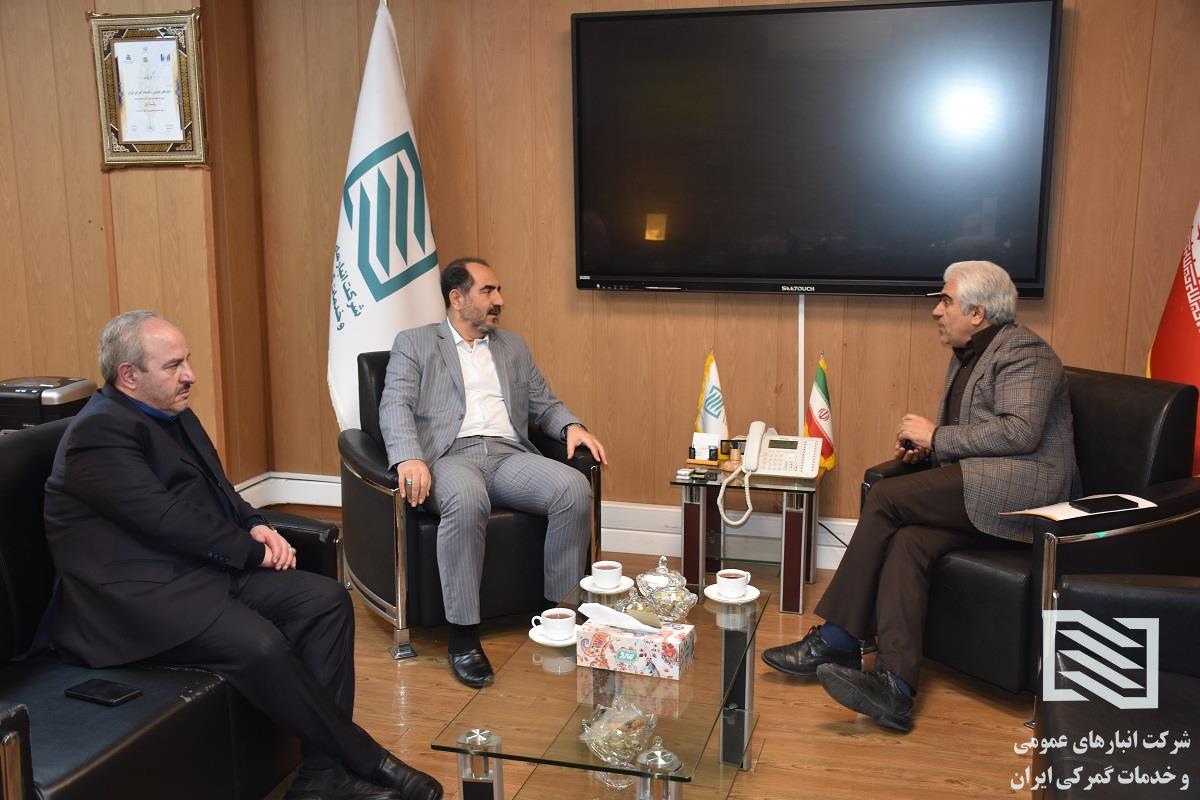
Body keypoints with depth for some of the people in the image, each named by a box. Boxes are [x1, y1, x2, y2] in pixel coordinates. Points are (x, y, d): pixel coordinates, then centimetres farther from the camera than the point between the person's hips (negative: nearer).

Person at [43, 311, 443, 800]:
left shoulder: (172, 414, 15)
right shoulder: (99, 433, -14)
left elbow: (217, 490, 22)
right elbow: (167, 519, -21)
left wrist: (254, 527, 0)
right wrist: (253, 551, -11)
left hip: (205, 571, 9)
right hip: (140, 596, -9)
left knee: (327, 599, -8)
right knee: (260, 644, -32)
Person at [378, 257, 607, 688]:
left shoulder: (514, 346, 26)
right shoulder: (414, 343, 12)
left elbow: (544, 404, 24)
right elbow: (395, 405, -2)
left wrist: (572, 425, 0)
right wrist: (409, 458, -23)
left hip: (509, 454, 4)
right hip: (450, 455, -4)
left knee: (575, 487, -26)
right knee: (466, 498, -40)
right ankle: (463, 635, -28)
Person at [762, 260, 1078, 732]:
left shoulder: (1023, 352, -5)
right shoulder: (964, 358, 23)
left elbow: (1020, 431, -19)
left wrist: (936, 437, -12)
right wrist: (925, 445, 9)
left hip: (1022, 490, -8)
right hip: (978, 498, 8)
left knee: (886, 496, -22)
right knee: (907, 541, -21)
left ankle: (837, 639, -14)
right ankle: (894, 688, -29)